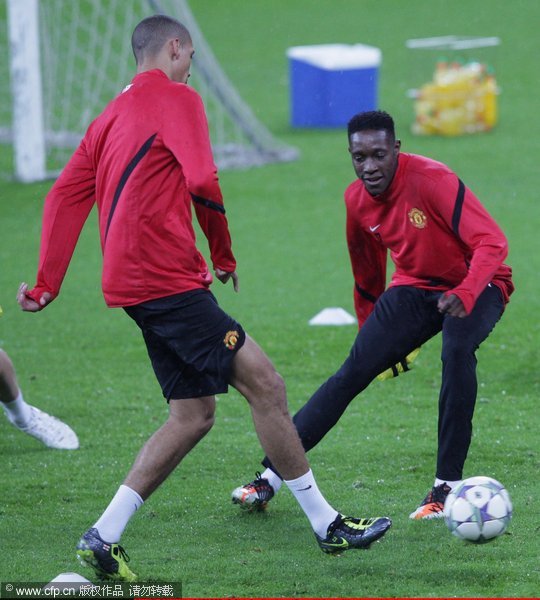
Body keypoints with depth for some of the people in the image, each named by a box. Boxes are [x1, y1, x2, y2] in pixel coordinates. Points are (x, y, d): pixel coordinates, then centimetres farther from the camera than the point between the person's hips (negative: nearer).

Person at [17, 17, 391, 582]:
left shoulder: (111, 117, 21)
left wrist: (47, 283, 14)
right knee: (264, 385, -8)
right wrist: (224, 256, -2)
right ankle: (326, 524, -5)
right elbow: (202, 182, -16)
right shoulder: (175, 99, -5)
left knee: (193, 414, 10)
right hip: (165, 277, -9)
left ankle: (103, 537, 7)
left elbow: (65, 197, 16)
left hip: (138, 282, 9)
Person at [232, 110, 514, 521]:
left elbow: (492, 242, -31)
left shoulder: (432, 180, -26)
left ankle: (448, 487, -27)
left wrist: (465, 294, -47)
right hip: (415, 287, 5)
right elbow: (367, 278, 12)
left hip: (475, 286, -5)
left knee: (457, 349, -35)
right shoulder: (357, 201, -6)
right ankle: (271, 476, -11)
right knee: (354, 371, -11)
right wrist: (376, 337, 20)